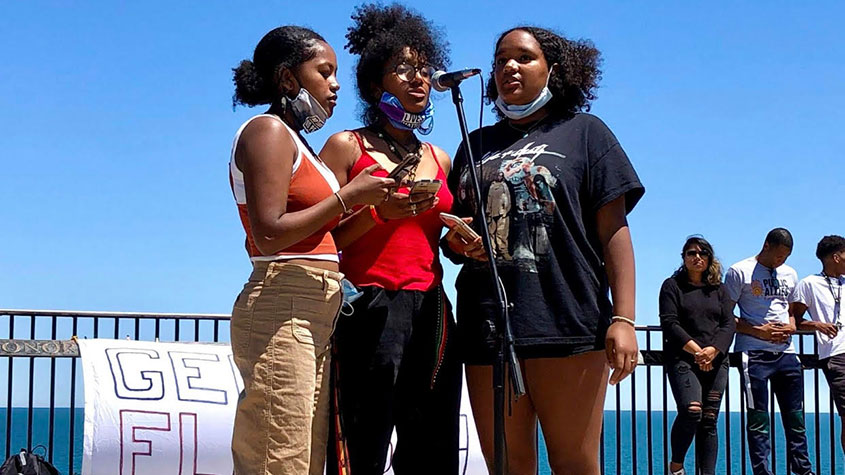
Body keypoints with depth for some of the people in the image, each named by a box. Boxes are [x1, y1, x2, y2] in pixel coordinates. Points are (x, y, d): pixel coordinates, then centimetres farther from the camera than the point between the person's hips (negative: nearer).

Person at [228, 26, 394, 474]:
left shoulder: (293, 139, 23)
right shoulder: (267, 130, -4)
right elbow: (268, 233, -16)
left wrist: (366, 204, 14)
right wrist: (346, 197, -9)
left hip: (312, 317, 10)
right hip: (282, 314, -10)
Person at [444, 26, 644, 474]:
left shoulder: (584, 133, 11)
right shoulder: (476, 144, 22)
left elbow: (613, 231, 2)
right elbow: (454, 236, 26)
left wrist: (623, 319, -10)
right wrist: (456, 243, 0)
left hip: (565, 320, -4)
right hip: (486, 321, 4)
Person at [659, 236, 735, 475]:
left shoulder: (718, 289, 18)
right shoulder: (672, 286, 7)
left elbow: (729, 324, 7)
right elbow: (669, 323, -4)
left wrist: (712, 351, -11)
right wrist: (696, 350, -14)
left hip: (715, 362, 4)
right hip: (683, 359, -4)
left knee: (709, 420, 1)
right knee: (692, 411, -22)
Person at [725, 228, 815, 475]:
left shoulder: (790, 274, 17)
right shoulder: (739, 272, -2)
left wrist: (791, 326, 2)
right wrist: (759, 331, -14)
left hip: (786, 352, 6)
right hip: (754, 353, -5)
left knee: (795, 416, 7)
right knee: (758, 419, -4)